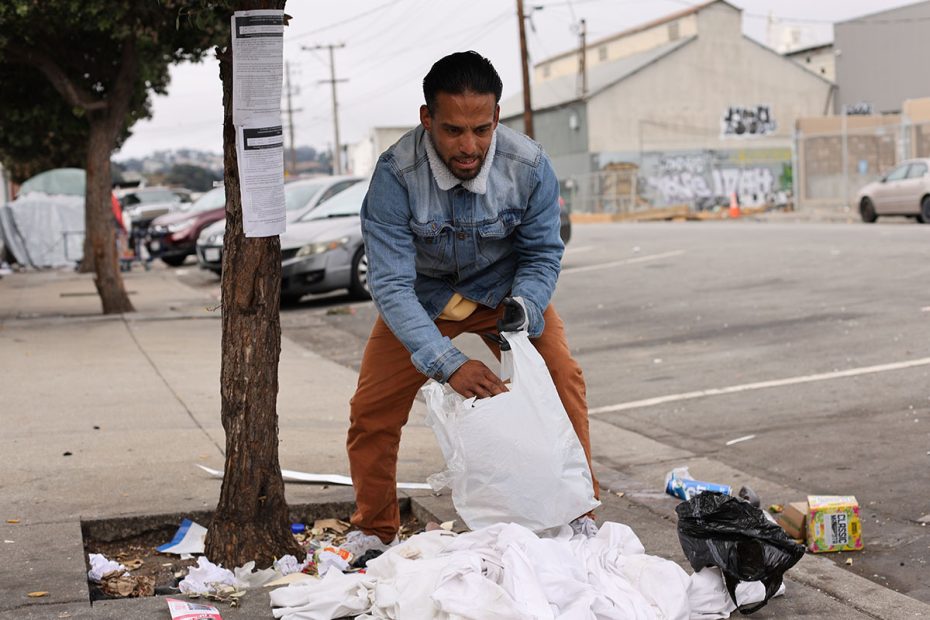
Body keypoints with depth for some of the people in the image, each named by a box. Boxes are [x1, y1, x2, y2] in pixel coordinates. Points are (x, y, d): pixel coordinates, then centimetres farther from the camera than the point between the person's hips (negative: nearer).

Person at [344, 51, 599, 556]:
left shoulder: (529, 166, -27)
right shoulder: (396, 174, -33)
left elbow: (543, 253, -11)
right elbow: (390, 285, -34)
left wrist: (524, 308, -32)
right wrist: (449, 364, -45)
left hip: (504, 287, 1)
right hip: (422, 296, -1)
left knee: (562, 377, -18)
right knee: (372, 409, -6)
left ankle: (578, 513, -3)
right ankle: (374, 532, 16)